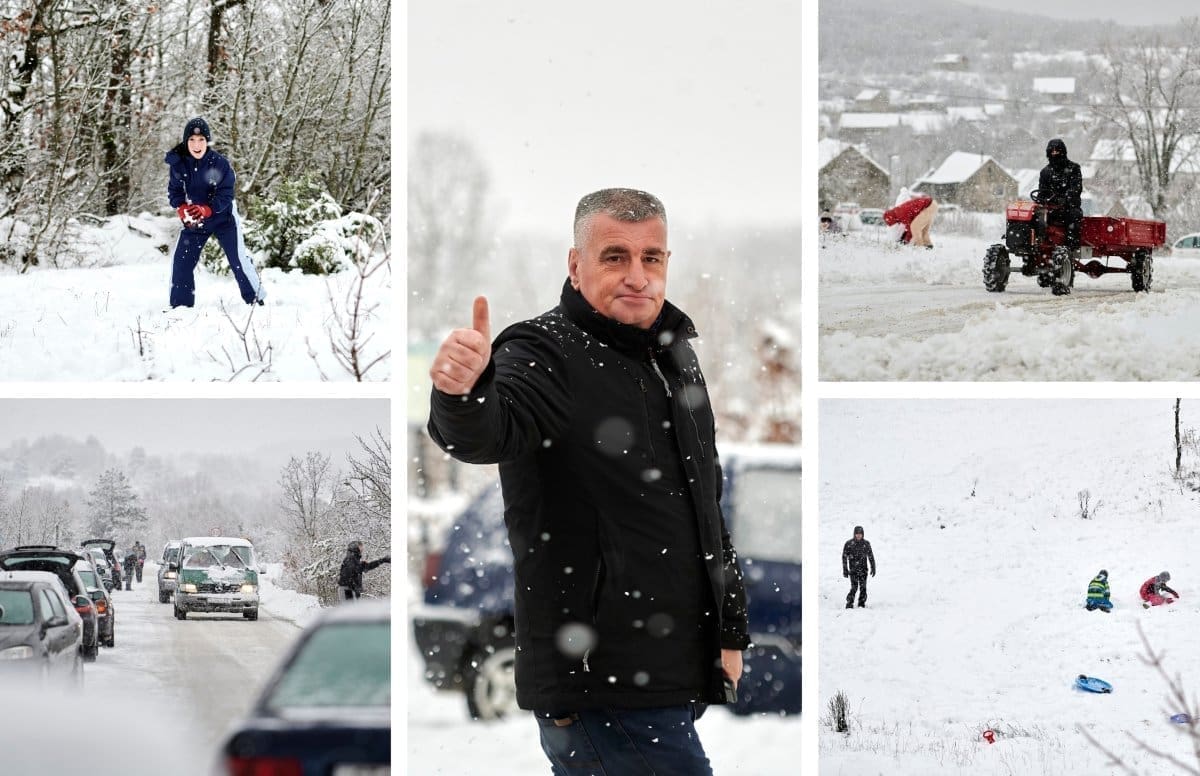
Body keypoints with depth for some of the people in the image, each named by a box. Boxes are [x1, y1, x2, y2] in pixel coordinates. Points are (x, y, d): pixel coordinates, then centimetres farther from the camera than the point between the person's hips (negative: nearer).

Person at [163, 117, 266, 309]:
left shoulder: (220, 163, -22)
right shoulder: (178, 163, -14)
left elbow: (225, 195, -22)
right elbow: (174, 191, -7)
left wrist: (206, 210, -38)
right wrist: (181, 208, -28)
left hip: (222, 217, -3)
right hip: (193, 219, 3)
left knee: (239, 260, -7)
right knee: (182, 260, -3)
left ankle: (256, 298, 7)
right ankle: (180, 304, 10)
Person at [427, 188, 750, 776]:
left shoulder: (675, 355, 15)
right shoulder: (545, 353, -9)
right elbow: (486, 433, -32)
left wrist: (730, 632, 22)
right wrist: (461, 394, -55)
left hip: (679, 678, 8)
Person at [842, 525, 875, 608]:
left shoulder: (866, 543, 3)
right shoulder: (849, 544, -4)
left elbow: (871, 556, 11)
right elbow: (844, 557, 0)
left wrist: (873, 568, 8)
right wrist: (845, 570, -4)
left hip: (863, 569, 3)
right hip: (853, 569, -3)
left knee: (863, 588, 1)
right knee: (854, 587, -12)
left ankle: (862, 604, 12)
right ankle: (849, 604, -1)